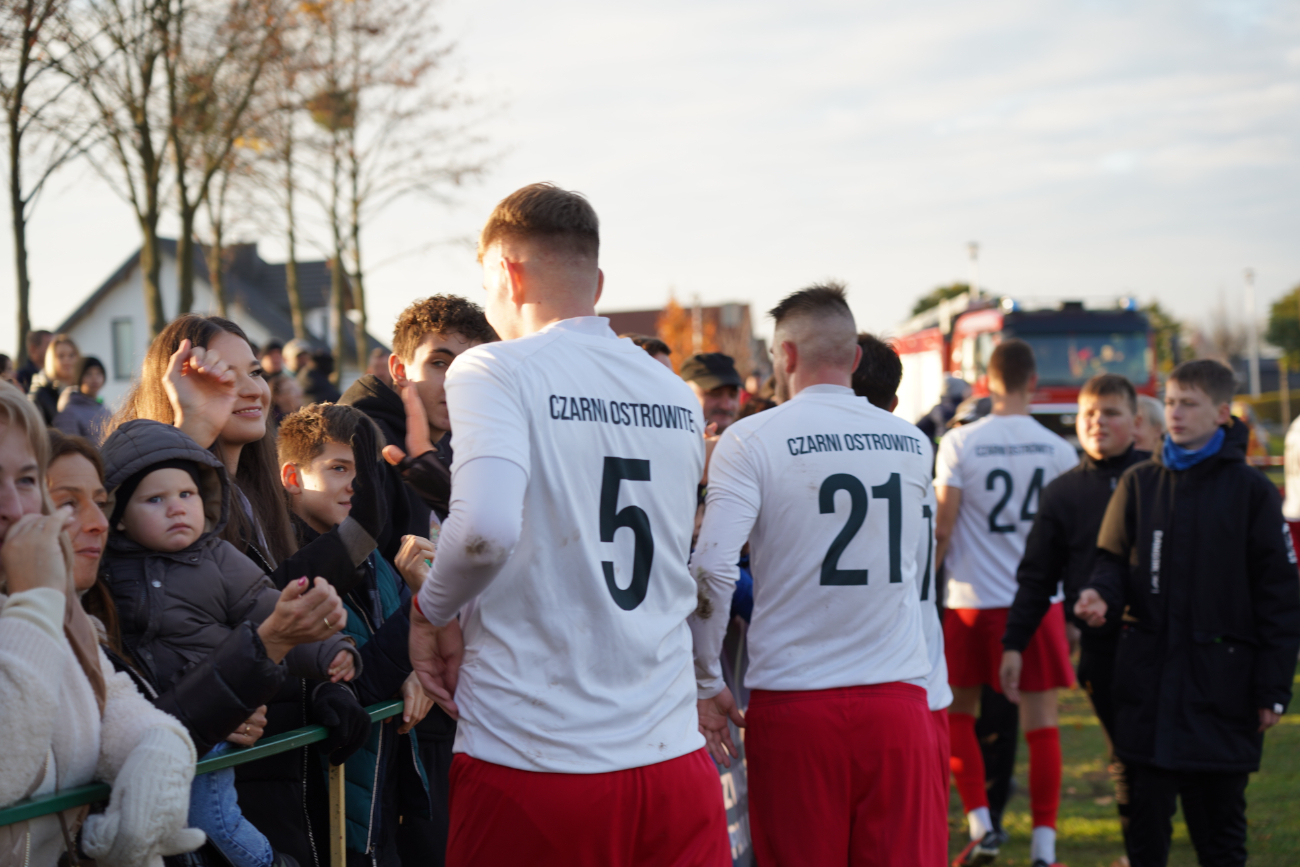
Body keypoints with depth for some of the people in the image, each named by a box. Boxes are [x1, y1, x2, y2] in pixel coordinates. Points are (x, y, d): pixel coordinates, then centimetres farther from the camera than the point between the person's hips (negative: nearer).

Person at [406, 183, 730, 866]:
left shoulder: (495, 370, -7)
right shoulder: (679, 398, 11)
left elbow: (487, 527, -23)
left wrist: (431, 611, -7)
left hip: (528, 755, -5)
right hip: (673, 758, 5)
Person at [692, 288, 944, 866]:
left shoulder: (751, 440, -5)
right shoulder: (912, 444, 8)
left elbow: (712, 570, -13)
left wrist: (706, 682, -1)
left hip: (793, 704, -3)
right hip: (898, 698, 3)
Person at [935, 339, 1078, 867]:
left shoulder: (959, 443, -6)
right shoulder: (1058, 451, 0)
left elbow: (943, 529, -6)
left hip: (974, 601, -1)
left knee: (958, 713, 16)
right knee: (1040, 724, 3)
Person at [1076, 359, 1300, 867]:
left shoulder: (1251, 490, -1)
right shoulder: (1139, 483, 9)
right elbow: (1114, 559, 13)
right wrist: (1101, 595, -12)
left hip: (1220, 678, -2)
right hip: (1147, 674, 3)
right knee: (1144, 823, 8)